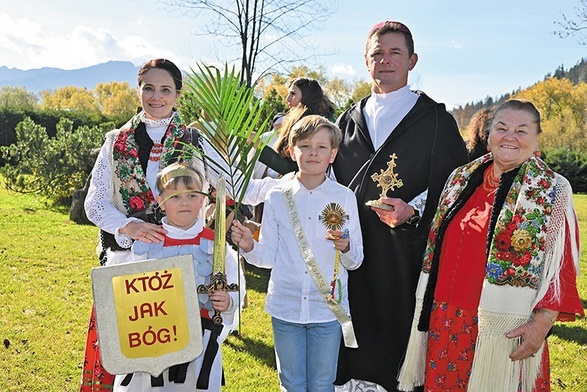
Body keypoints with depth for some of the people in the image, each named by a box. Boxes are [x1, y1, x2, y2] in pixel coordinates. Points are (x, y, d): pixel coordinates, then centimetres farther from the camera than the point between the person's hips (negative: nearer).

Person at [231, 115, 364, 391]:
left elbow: (356, 261, 0)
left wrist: (345, 247, -21)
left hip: (327, 307, -1)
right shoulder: (277, 198, -1)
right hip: (285, 307, 1)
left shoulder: (344, 198, -3)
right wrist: (249, 246, -17)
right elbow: (268, 256, 2)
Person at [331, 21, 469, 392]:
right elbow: (332, 183, 19)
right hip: (351, 251, 4)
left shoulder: (436, 119, 2)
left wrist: (413, 211, -18)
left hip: (406, 253, -3)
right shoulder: (349, 119, 14)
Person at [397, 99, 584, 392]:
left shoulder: (552, 192, -5)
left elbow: (561, 268, -8)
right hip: (445, 322, 4)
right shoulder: (461, 179, 8)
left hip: (506, 331, -4)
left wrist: (541, 324, -16)